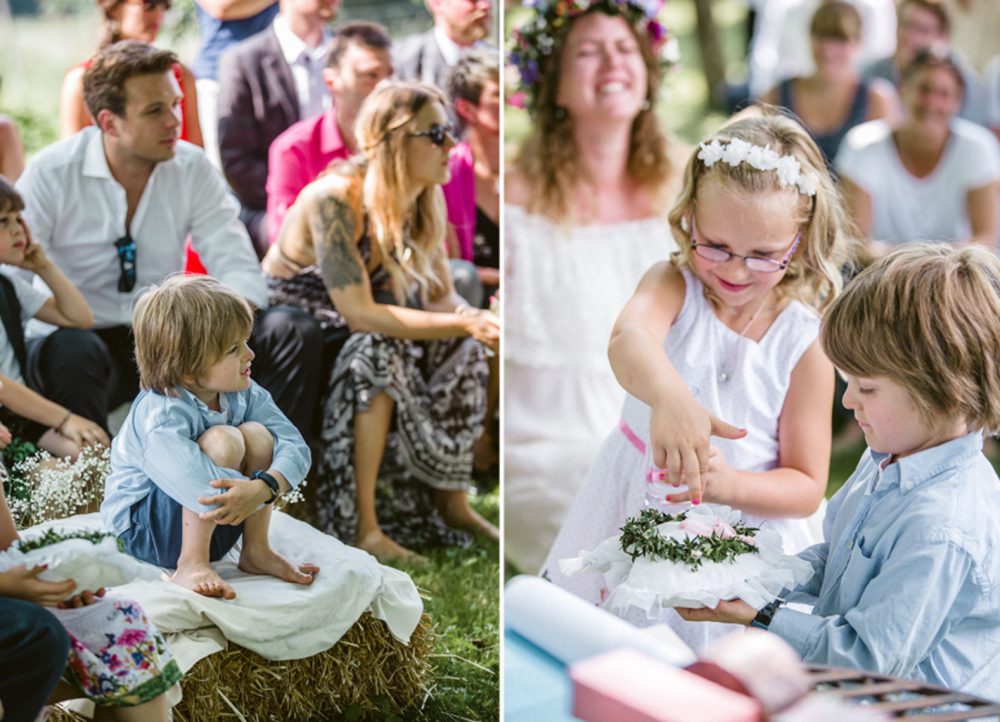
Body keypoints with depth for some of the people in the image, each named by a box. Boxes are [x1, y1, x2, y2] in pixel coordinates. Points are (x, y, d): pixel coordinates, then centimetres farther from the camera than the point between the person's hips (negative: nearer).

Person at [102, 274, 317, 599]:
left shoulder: (243, 395, -7)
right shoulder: (159, 415, -31)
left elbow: (295, 446, -15)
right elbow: (206, 494, -43)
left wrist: (265, 486, -34)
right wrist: (263, 489, -30)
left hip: (213, 527, 7)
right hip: (144, 530, -7)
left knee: (256, 435, -16)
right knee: (222, 441, -29)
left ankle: (256, 552, -4)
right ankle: (191, 565, -22)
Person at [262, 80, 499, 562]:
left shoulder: (424, 202, -5)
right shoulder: (336, 199, -28)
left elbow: (442, 297, -5)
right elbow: (360, 313, -34)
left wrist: (478, 322, -29)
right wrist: (465, 325, -37)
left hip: (342, 334, 7)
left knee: (460, 348, -11)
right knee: (381, 350, -33)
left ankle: (451, 501, -3)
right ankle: (360, 525, -29)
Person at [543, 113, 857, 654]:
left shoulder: (804, 341, -11)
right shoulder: (672, 284, -11)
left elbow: (807, 488, -7)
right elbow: (629, 339, -38)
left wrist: (726, 484, -28)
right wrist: (668, 395, -61)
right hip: (637, 514, 1)